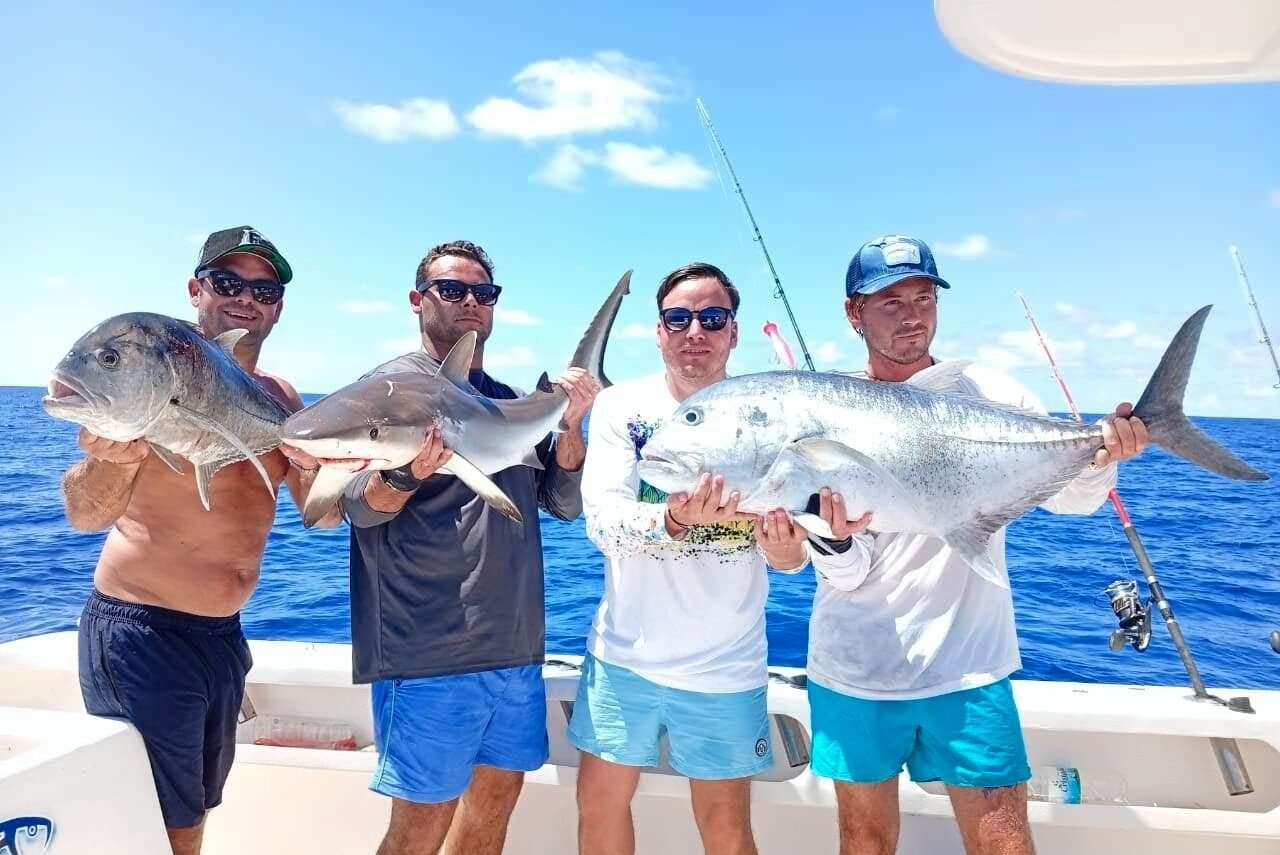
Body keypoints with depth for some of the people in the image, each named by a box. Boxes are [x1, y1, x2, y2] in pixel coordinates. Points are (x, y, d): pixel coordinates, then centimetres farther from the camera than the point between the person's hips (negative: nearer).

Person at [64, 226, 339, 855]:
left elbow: (324, 512, -1)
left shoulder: (279, 398, 3)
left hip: (222, 633, 6)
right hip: (140, 634, -6)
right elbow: (85, 514, -24)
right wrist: (110, 462, -45)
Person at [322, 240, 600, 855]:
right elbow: (359, 506, -13)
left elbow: (564, 503, 10)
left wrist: (570, 427, -7)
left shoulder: (511, 402, 14)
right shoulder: (395, 383, -4)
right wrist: (406, 475, -34)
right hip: (428, 653, -6)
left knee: (497, 796, 17)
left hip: (515, 649, 6)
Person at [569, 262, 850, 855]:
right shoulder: (621, 406, -6)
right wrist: (673, 520, -38)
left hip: (726, 667, -1)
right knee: (599, 804, 16)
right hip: (626, 653, 1)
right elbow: (601, 522, -17)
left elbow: (790, 549, -6)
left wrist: (788, 550, -30)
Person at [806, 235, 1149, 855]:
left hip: (970, 666, 0)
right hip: (855, 669, 0)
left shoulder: (991, 395, -1)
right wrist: (836, 541, -30)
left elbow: (1069, 498, -4)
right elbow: (843, 577, -8)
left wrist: (1101, 454, -24)